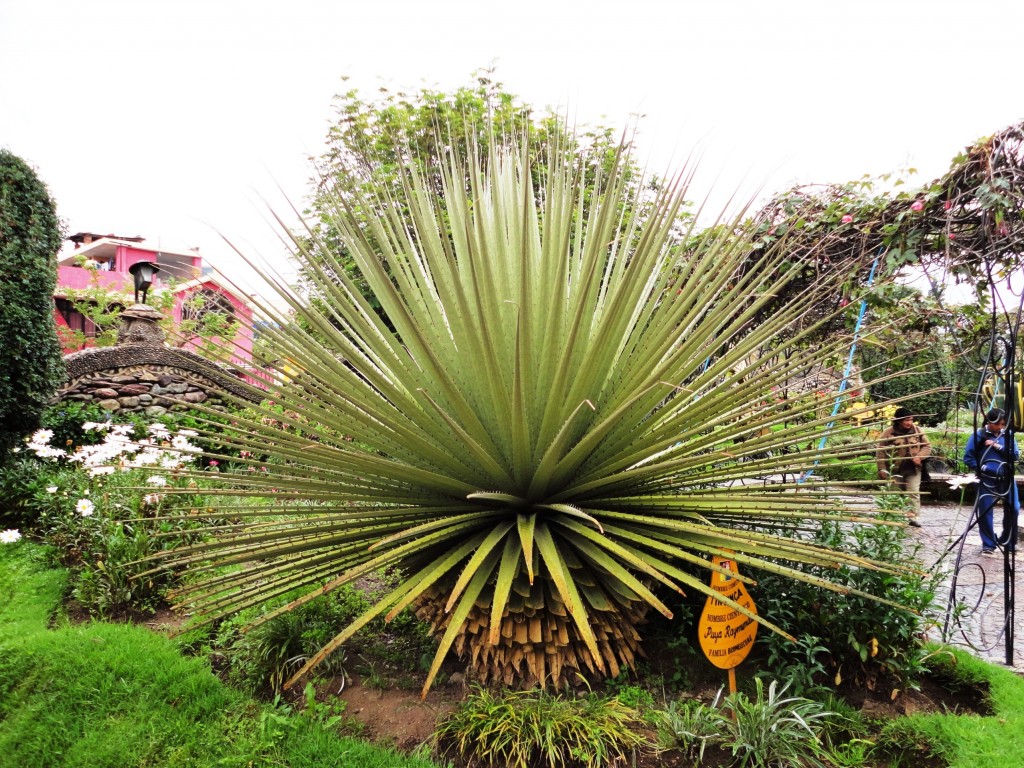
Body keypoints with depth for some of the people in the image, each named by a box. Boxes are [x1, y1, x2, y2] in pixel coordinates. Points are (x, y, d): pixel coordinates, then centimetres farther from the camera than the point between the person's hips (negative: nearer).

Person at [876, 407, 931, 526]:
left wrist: (919, 456, -13)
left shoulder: (917, 430, 1)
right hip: (895, 469, -1)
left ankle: (912, 517, 1)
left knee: (914, 493, -5)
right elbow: (880, 451, -5)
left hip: (913, 469, 1)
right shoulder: (889, 432, -8)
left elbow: (927, 446, 6)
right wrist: (881, 469, -10)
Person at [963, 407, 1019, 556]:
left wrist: (997, 446, -14)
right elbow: (968, 458, -3)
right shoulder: (978, 436, -4)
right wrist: (983, 468, -14)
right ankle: (988, 545, 13)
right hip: (986, 480, -3)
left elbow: (1015, 455, -4)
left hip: (1006, 478, 3)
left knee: (1014, 509, 2)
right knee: (984, 511, -1)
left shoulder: (1007, 435, 6)